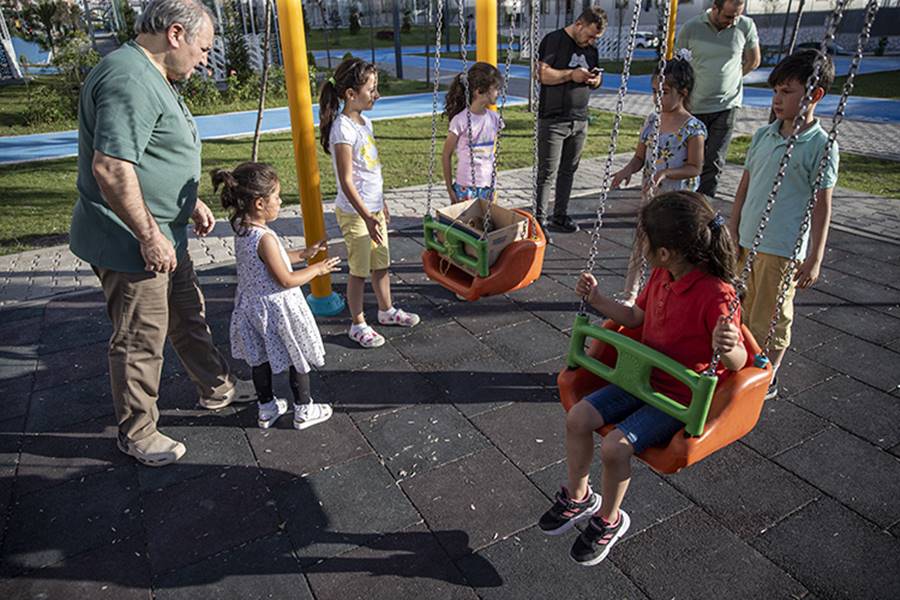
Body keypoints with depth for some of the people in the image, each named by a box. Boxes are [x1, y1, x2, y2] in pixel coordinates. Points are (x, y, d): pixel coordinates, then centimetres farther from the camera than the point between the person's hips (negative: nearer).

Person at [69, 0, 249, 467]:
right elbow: (110, 167, -30)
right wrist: (149, 235, -24)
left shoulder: (151, 77, 13)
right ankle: (137, 434, 23)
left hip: (163, 235, 10)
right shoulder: (130, 81, -23)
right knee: (141, 340, 4)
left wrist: (190, 202, 20)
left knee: (188, 314, 22)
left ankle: (216, 388, 42)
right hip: (131, 244, -10)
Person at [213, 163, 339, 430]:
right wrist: (317, 269, -11)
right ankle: (303, 411, 23)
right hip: (277, 308, -9)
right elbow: (286, 280, -23)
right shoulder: (265, 238, -28)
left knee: (260, 359, 19)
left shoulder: (242, 230, -1)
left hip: (252, 305, 9)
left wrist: (303, 254, 13)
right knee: (298, 360, 9)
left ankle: (266, 409, 35)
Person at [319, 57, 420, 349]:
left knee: (381, 262, 20)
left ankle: (387, 310, 38)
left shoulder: (364, 121, 8)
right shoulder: (343, 129, -20)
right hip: (355, 212, -8)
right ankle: (358, 324, 19)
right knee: (360, 269, 4)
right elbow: (347, 182, -22)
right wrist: (367, 217, -25)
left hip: (373, 207, 8)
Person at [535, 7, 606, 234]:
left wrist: (595, 80, 0)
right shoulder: (554, 40, -5)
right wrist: (571, 74, -17)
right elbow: (541, 74, -14)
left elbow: (596, 80, 24)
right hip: (553, 120, -6)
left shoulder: (591, 48, 16)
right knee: (547, 173, -4)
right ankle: (539, 219, 4)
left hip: (580, 121, 7)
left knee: (568, 171, 11)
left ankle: (560, 216, 20)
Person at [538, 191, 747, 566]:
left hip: (681, 398, -8)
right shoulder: (662, 276, 0)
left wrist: (725, 348, -43)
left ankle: (609, 520, 9)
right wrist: (597, 299, 9)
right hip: (644, 379, 8)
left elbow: (738, 361, -20)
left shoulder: (716, 295, -25)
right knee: (578, 418, -4)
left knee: (615, 447, -22)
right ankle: (578, 498, 19)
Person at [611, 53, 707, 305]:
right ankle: (629, 295, 21)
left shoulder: (693, 128, -13)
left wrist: (664, 173, -26)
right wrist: (627, 170, -12)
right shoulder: (652, 121, 3)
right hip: (649, 195, 5)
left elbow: (694, 168, -13)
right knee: (640, 244, 10)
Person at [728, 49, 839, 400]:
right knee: (746, 314, 17)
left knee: (770, 318, 5)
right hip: (748, 241, 6)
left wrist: (815, 259, -10)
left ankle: (767, 380, 24)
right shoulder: (763, 135, 6)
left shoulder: (821, 145, -10)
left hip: (784, 249, -6)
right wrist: (732, 231, 12)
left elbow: (822, 206, -9)